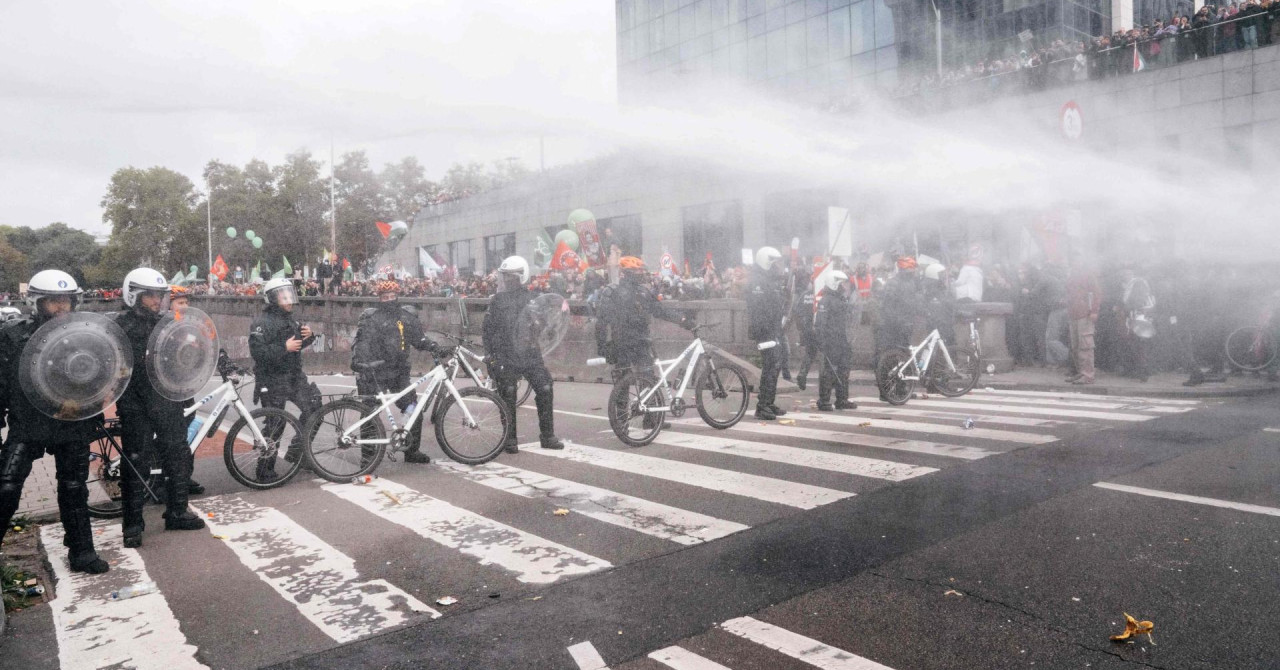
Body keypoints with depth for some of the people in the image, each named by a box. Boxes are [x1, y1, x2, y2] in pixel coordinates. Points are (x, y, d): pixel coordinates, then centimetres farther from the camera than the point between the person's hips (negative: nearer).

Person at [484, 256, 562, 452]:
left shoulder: (532, 298, 8)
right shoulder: (498, 300, 5)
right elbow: (488, 329, 7)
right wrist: (491, 355, 1)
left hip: (530, 354, 1)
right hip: (506, 357, -1)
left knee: (545, 391, -5)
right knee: (508, 398, 1)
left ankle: (547, 436, 6)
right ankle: (509, 439, 13)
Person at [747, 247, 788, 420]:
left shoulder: (772, 281, 20)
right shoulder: (758, 281, -14)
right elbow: (757, 309, -23)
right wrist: (765, 331, -26)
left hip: (774, 331, 11)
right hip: (765, 332, -11)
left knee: (774, 366, 14)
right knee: (771, 367, -12)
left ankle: (769, 404, 23)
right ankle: (762, 407, -10)